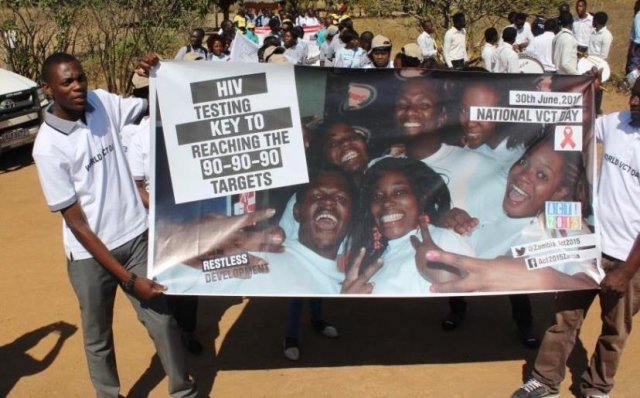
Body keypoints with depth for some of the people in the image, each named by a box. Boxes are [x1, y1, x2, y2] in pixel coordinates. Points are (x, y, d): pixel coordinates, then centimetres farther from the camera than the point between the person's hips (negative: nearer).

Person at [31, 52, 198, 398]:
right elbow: (76, 223, -16)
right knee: (98, 338, 15)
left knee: (162, 320, 10)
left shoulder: (102, 103, -5)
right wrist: (129, 279, -17)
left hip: (135, 235, 3)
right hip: (90, 254, -3)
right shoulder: (48, 147, -18)